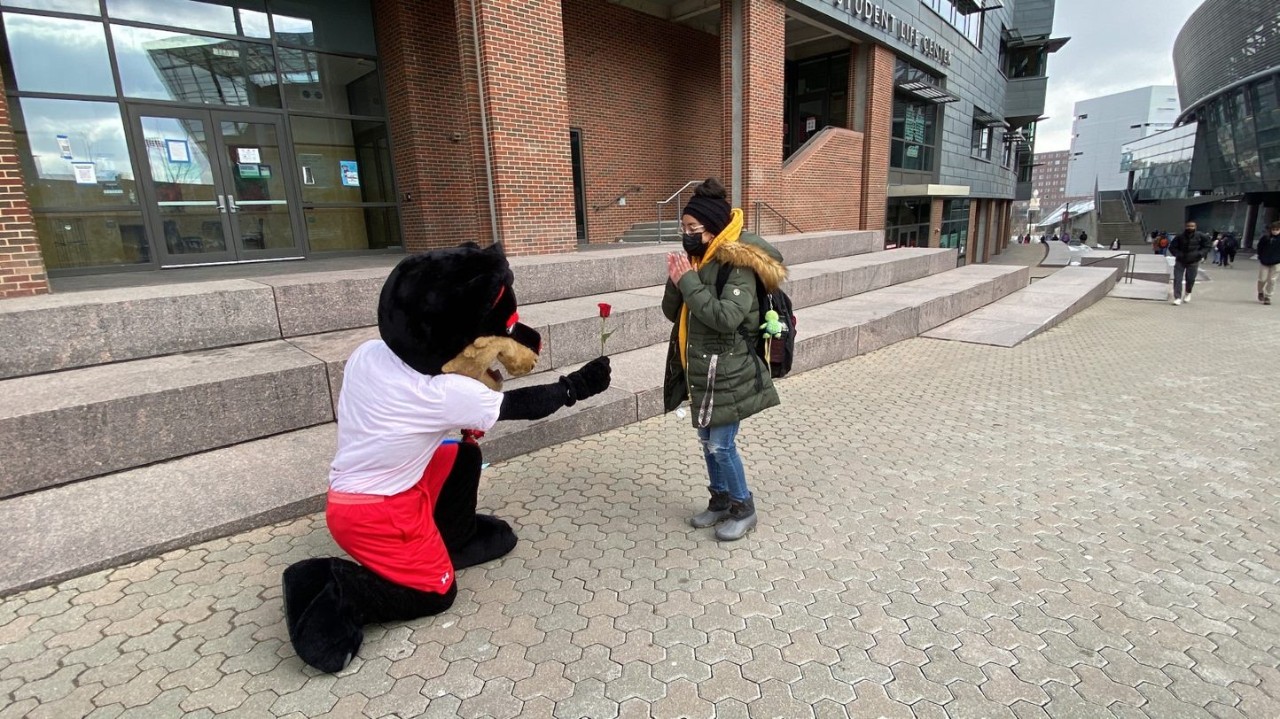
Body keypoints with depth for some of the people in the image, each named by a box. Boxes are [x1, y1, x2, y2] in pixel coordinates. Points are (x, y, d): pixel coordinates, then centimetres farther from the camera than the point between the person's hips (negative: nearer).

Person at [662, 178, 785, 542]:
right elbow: (671, 312, 6)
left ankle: (743, 508, 22)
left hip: (727, 373, -8)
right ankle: (721, 501, 35)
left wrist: (688, 281, -24)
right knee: (707, 440, 17)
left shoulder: (738, 266, -16)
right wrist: (676, 281, -12)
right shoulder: (697, 260, 7)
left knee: (721, 445, 0)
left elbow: (726, 317, -29)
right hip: (699, 370, 8)